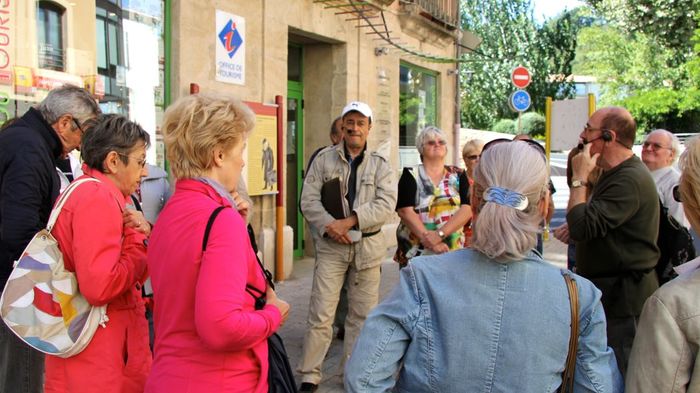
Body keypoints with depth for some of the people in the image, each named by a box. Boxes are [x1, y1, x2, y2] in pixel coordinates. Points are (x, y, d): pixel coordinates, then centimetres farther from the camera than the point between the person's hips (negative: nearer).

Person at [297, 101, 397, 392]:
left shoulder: (380, 164, 3)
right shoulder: (324, 159, 3)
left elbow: (386, 204, -9)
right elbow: (309, 199, -3)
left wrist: (349, 221, -18)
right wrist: (329, 225, -19)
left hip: (368, 246, 1)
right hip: (331, 245, -1)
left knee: (362, 313, 9)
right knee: (321, 313, -2)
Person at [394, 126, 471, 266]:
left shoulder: (459, 176, 7)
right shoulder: (411, 175, 1)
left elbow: (467, 209, -5)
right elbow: (405, 211, -10)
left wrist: (440, 234, -19)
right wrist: (430, 242, -19)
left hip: (452, 251, 2)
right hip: (415, 252, -2)